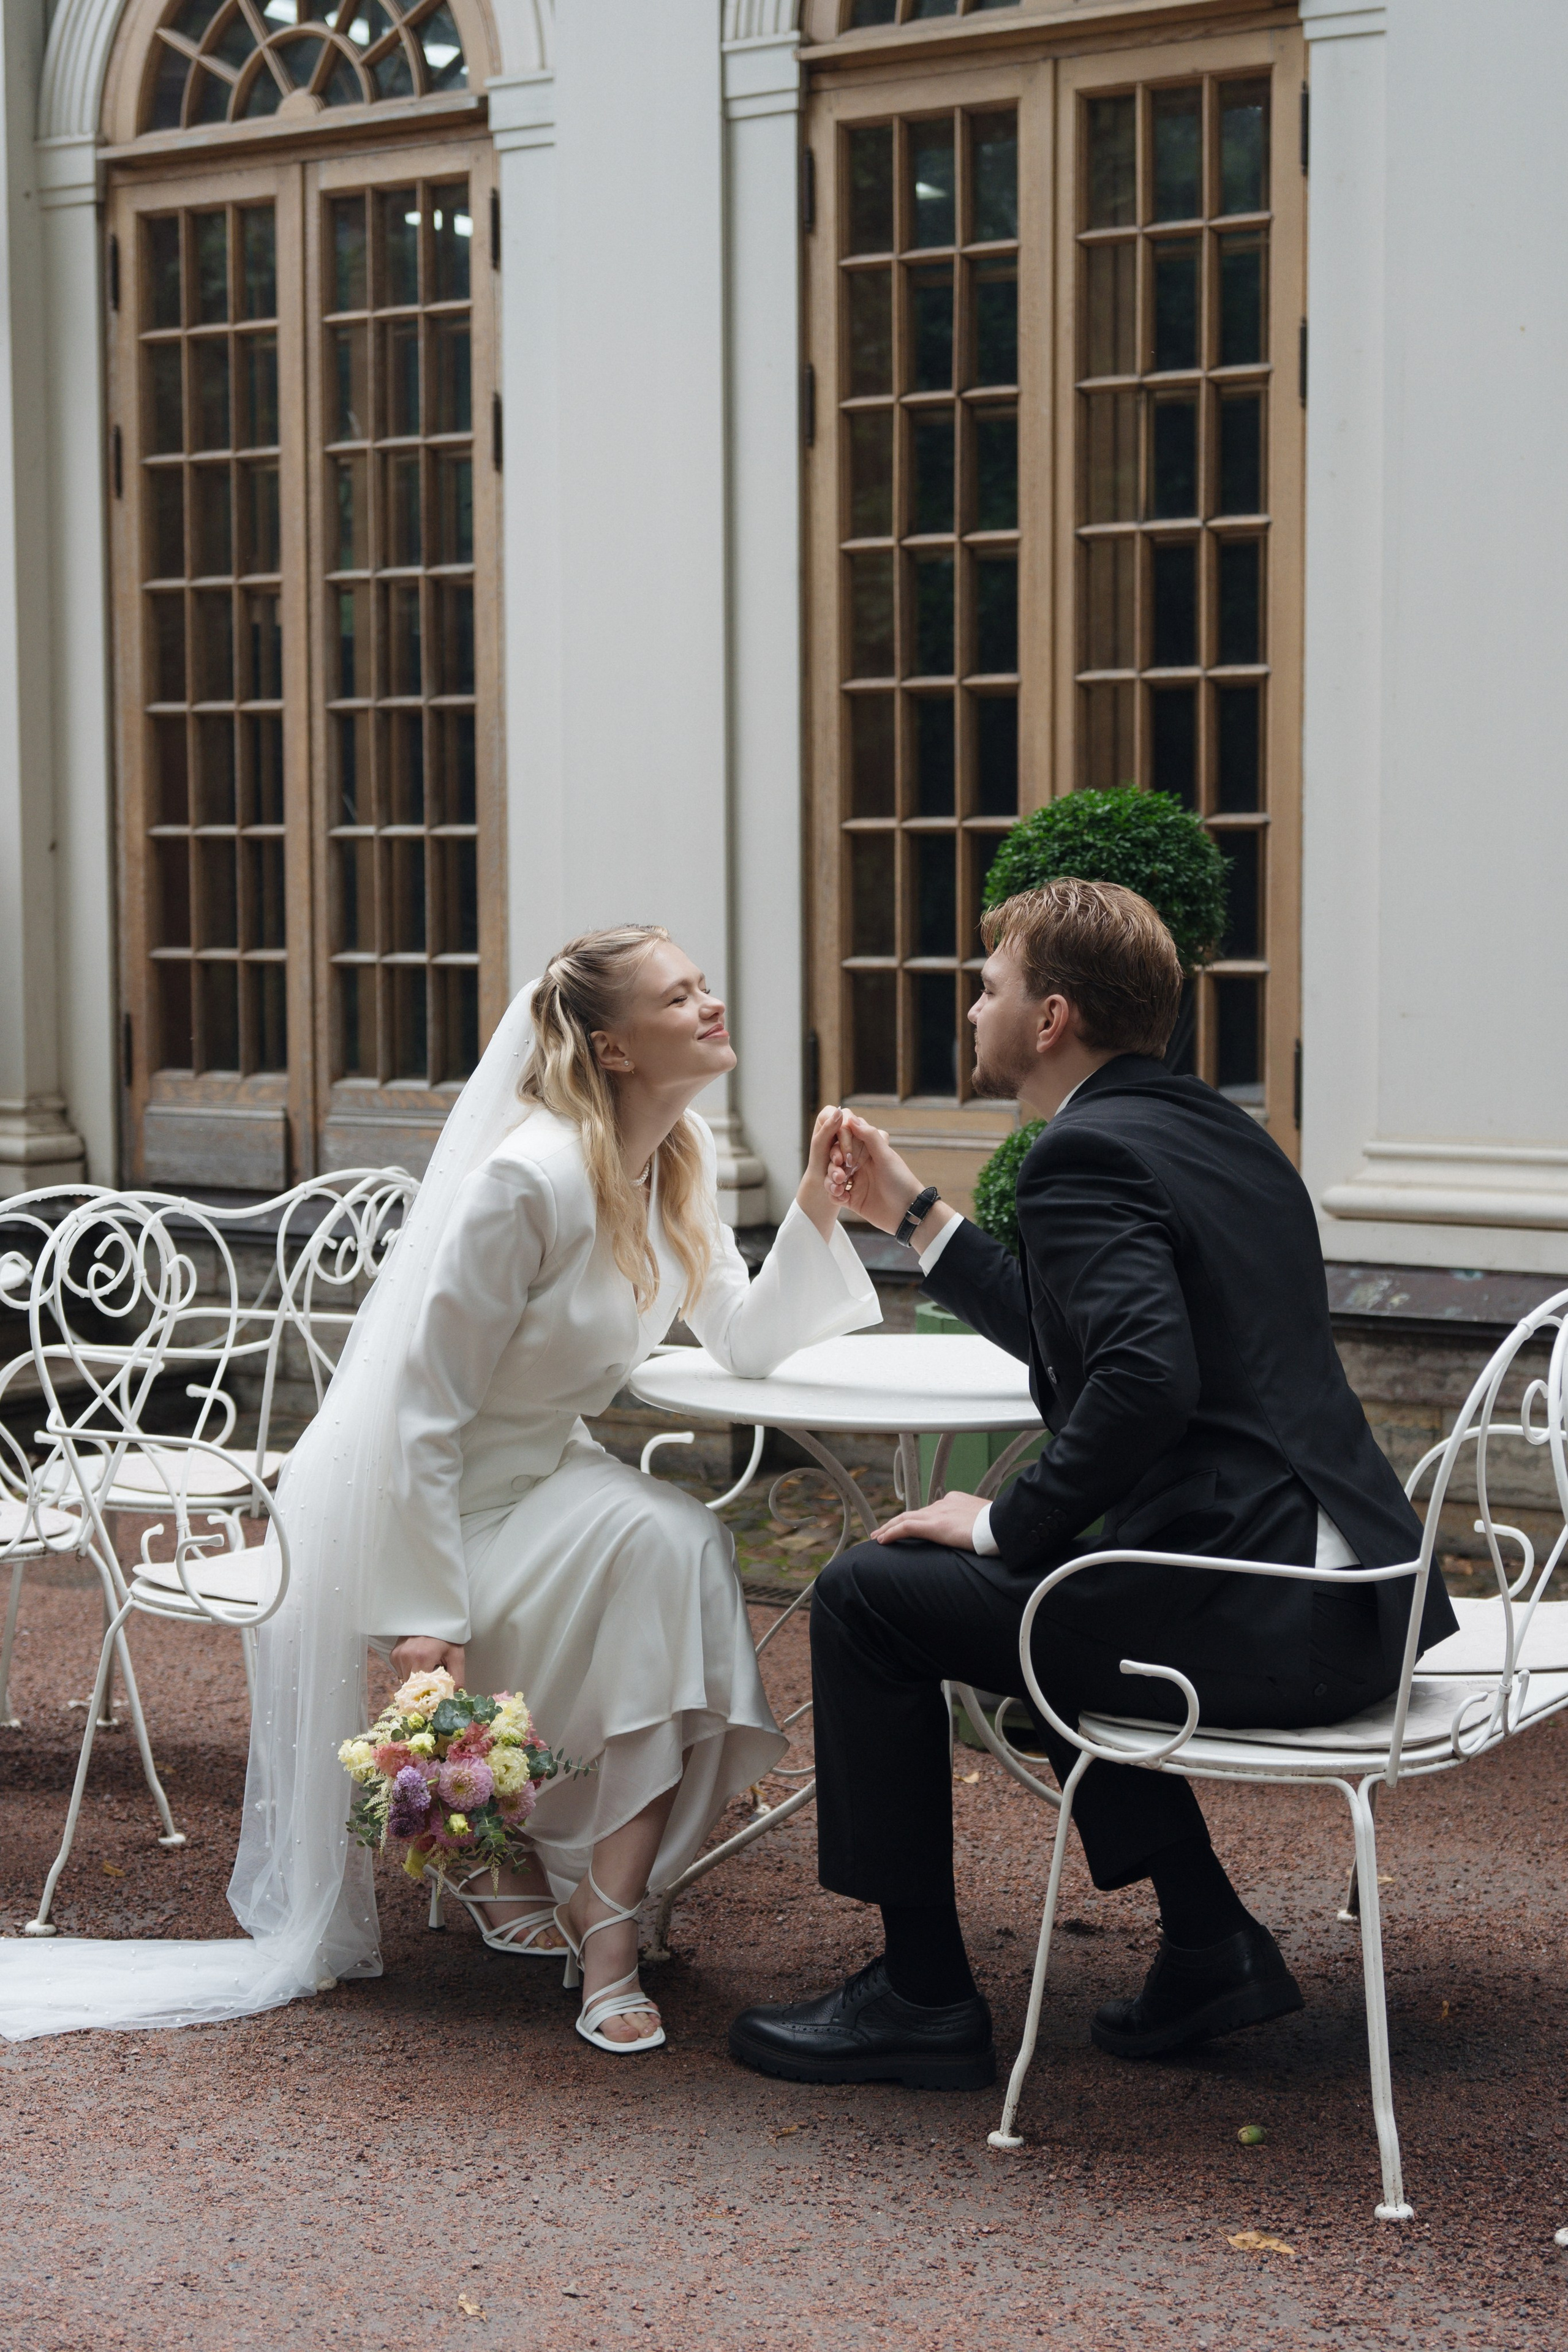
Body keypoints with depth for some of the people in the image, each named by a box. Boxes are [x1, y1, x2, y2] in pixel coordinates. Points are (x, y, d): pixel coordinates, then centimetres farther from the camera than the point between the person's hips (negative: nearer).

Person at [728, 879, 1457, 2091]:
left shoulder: (1086, 1154, -12)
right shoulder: (1218, 1129, 17)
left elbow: (1144, 1379, -28)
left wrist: (1004, 1525, -14)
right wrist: (914, 1214, 30)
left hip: (1255, 1611, -10)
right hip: (1351, 1590, 10)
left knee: (869, 1596, 1)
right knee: (1050, 1581, 32)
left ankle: (922, 1995, 10)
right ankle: (1212, 1944, 27)